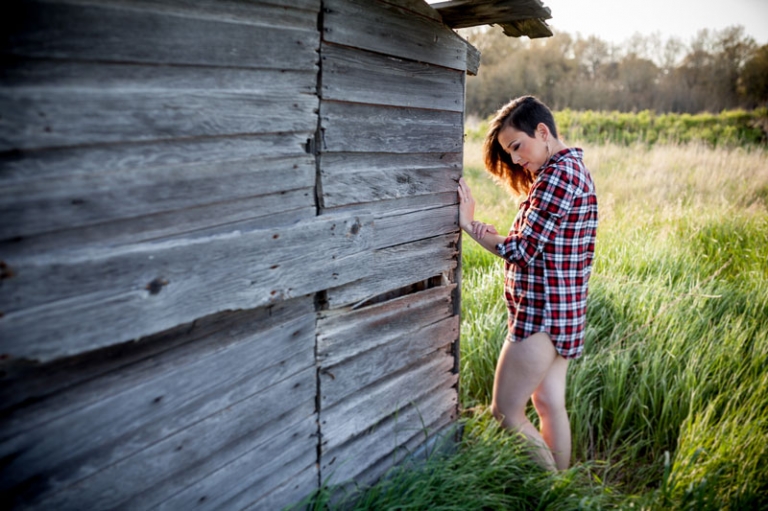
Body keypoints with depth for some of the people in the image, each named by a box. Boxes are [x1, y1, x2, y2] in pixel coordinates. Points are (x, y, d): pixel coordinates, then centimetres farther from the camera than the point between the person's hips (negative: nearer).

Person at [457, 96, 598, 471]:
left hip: (543, 312, -10)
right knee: (550, 404, 16)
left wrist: (468, 223, -9)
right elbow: (536, 243, 8)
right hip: (555, 309, 10)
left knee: (505, 411, -2)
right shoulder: (572, 166, 15)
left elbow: (522, 250, -18)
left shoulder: (558, 174, -17)